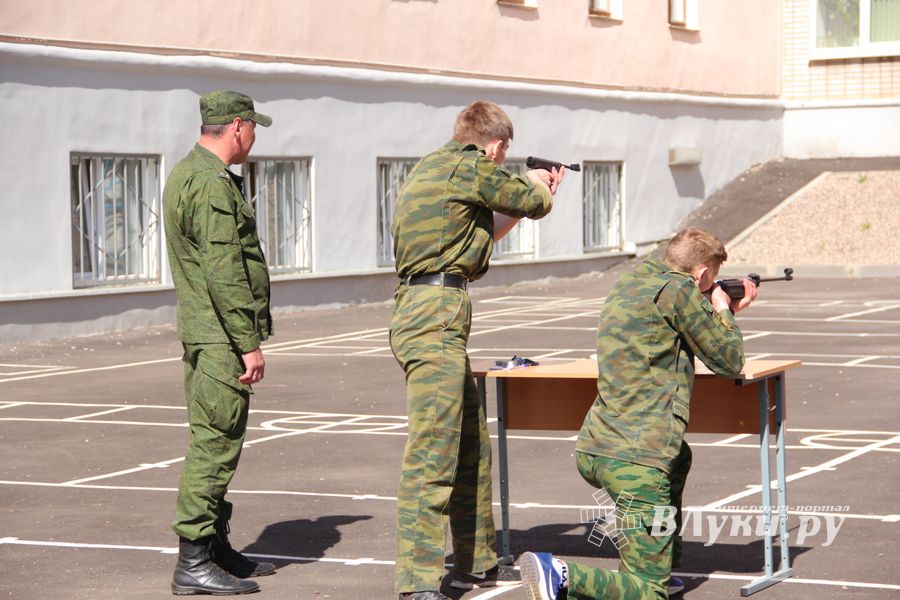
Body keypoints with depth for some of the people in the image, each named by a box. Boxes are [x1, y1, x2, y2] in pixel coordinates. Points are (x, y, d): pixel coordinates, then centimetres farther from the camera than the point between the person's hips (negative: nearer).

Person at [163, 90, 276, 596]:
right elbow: (223, 273, -22)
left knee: (218, 441, 16)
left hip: (206, 337, 11)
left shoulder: (188, 173, 17)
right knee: (214, 444, -8)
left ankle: (217, 548, 24)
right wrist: (249, 342, -20)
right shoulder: (212, 183, -17)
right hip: (221, 336, -11)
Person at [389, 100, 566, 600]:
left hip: (419, 312, 10)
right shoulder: (472, 166, -8)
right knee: (432, 452, -12)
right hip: (435, 318, -10)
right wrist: (536, 183, 24)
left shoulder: (431, 167, 21)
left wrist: (531, 193, 35)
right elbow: (534, 203, 1)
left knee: (472, 446, 18)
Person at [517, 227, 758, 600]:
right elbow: (729, 362, 0)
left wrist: (724, 313, 33)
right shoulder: (678, 290, -8)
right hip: (634, 461, -9)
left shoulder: (628, 284, 16)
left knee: (679, 457, 41)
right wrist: (723, 311, 18)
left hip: (592, 451, 9)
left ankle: (662, 569, 38)